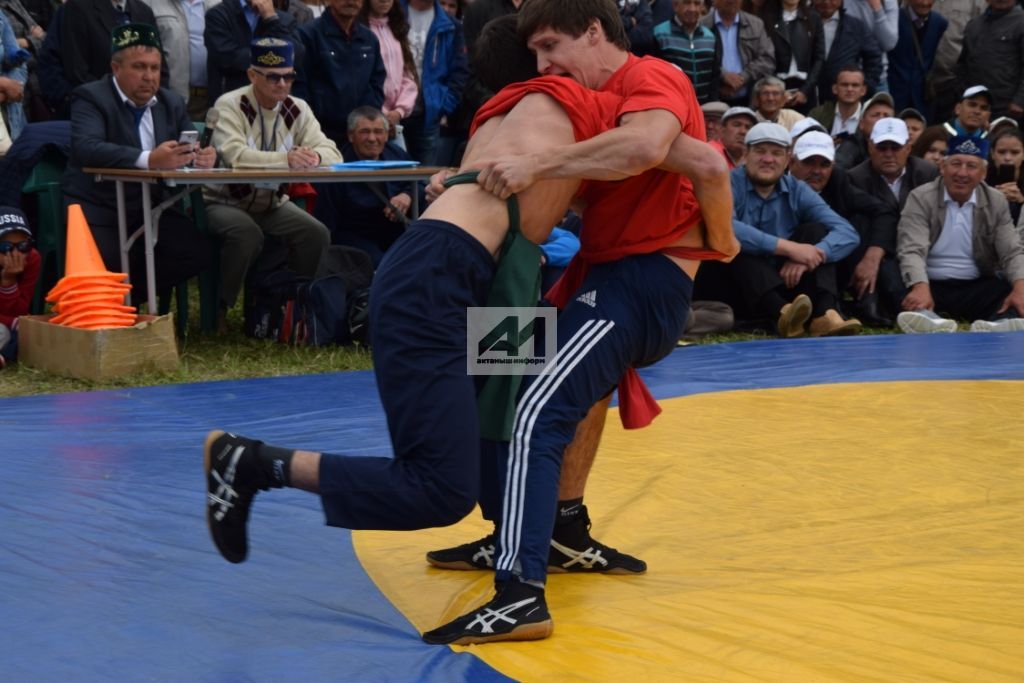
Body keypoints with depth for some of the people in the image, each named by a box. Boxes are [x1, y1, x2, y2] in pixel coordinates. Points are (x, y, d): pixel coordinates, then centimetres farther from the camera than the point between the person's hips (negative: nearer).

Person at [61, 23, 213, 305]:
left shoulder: (172, 103, 11)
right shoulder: (90, 98, -9)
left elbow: (191, 149, 7)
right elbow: (86, 147, -27)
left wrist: (202, 156, -21)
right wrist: (148, 160, -41)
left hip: (147, 208, 6)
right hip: (97, 209, -5)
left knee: (197, 253, -15)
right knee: (110, 263, -31)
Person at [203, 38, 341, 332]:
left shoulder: (298, 109, 3)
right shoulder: (230, 105, -13)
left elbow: (332, 153, -8)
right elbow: (234, 155, -32)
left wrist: (315, 157, -34)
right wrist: (286, 159, -42)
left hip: (273, 203, 5)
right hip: (224, 203, -5)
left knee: (317, 234, -17)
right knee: (247, 234, -34)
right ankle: (218, 308, -14)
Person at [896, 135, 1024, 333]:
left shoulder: (996, 202, 8)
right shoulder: (921, 198, -2)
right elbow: (912, 250, -15)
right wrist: (921, 287, -38)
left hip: (979, 288, 2)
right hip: (932, 286, -2)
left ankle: (997, 326, -57)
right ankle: (932, 322, -64)